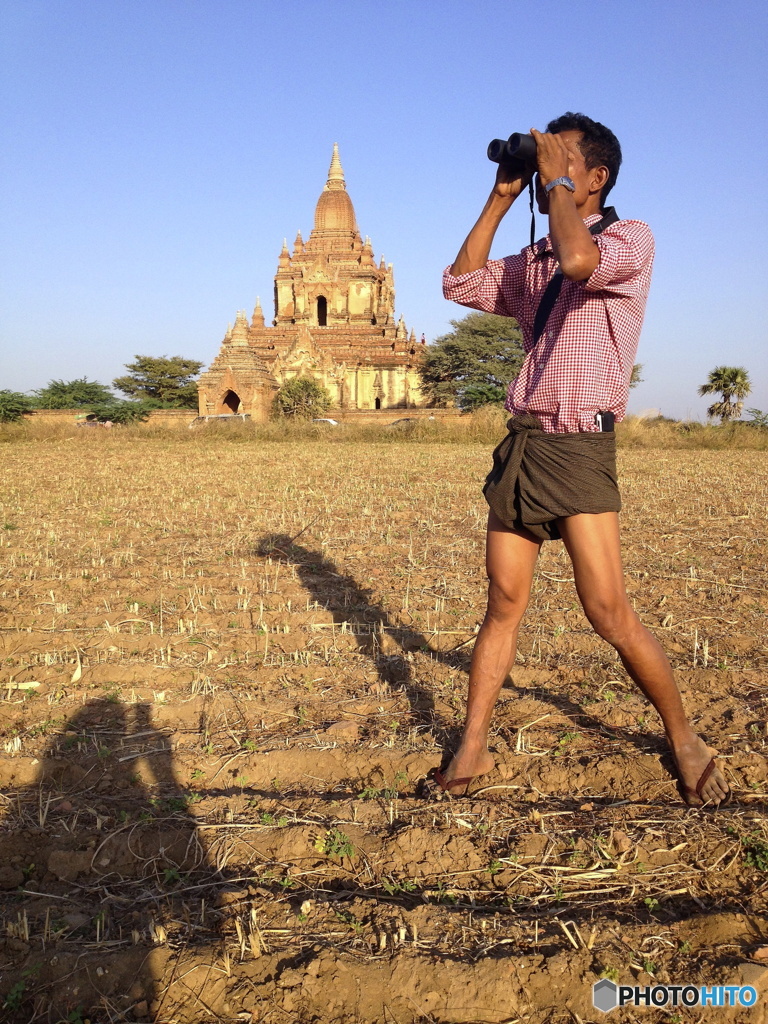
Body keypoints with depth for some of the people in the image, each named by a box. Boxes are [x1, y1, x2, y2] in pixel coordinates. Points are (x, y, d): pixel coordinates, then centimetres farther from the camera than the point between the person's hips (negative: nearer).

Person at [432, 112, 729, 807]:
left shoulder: (630, 239, 0)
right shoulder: (531, 261, 20)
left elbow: (579, 260, -21)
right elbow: (461, 285, 11)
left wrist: (556, 181, -6)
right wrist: (501, 198, 12)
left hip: (580, 446, -6)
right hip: (521, 442, 6)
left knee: (608, 611, -8)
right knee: (504, 602, 6)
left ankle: (684, 738, 14)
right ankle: (473, 749, 13)